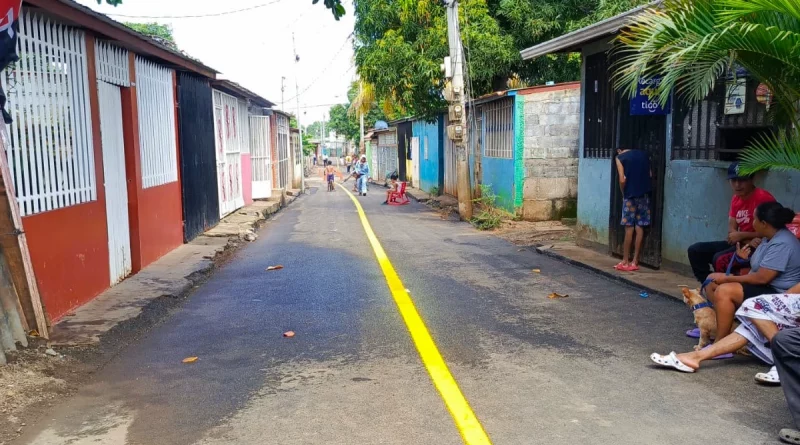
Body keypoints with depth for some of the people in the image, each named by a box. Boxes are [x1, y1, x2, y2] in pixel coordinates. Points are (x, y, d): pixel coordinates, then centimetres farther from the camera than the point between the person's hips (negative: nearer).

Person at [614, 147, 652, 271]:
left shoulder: (620, 157, -1)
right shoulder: (643, 154, 13)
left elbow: (622, 180, -10)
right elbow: (650, 174, 12)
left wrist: (623, 193, 4)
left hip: (631, 194, -4)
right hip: (644, 193, 4)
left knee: (629, 227, -1)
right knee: (639, 227, 6)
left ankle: (625, 262, 3)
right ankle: (635, 262, 9)